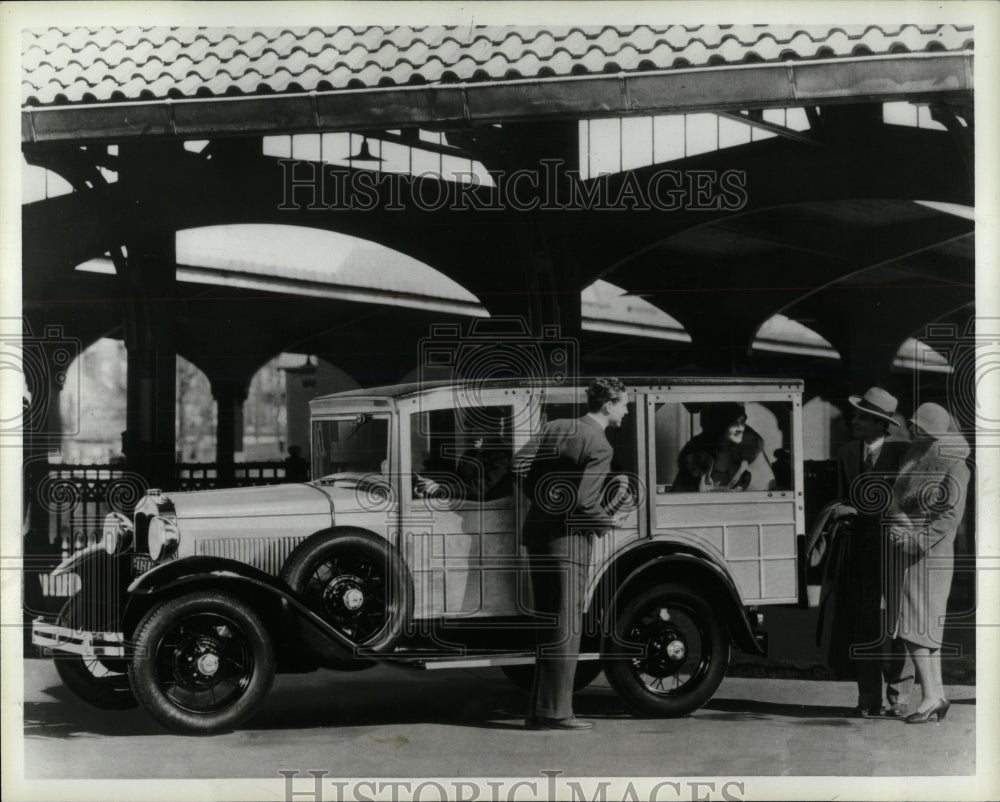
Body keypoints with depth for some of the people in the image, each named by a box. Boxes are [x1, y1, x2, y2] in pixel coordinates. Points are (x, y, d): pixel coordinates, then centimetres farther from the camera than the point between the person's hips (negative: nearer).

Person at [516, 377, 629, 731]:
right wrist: (607, 520, -1)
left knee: (548, 625, 14)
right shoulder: (600, 446, -12)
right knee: (565, 630, -2)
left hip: (537, 532, 8)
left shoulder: (554, 427, 10)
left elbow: (520, 464, 6)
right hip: (567, 540, -8)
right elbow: (583, 501, -20)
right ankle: (555, 713, 0)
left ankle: (540, 710, 18)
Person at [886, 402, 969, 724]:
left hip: (929, 553, -8)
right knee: (925, 627, 9)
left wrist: (917, 539, -25)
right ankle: (938, 696, 13)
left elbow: (951, 516, -18)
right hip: (906, 553, 8)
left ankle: (930, 696, -8)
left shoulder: (954, 467, -11)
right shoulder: (914, 456, 11)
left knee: (915, 626, -11)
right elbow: (899, 501, 17)